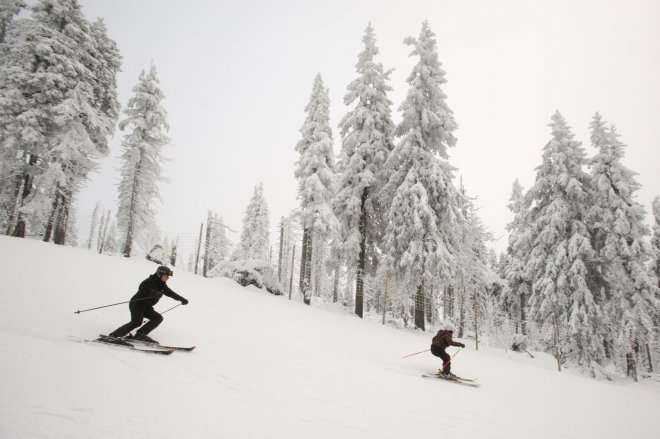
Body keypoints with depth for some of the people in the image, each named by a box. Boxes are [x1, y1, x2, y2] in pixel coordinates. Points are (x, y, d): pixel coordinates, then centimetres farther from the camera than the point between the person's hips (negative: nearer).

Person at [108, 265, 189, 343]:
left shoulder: (162, 285, 10)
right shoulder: (150, 281, -15)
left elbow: (170, 293, 18)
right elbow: (143, 288, -34)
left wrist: (182, 299, 12)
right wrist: (154, 293, -50)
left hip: (146, 307, 9)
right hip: (136, 304, -9)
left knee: (158, 318, -5)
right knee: (137, 322, -25)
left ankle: (140, 334, -9)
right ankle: (114, 335, -18)